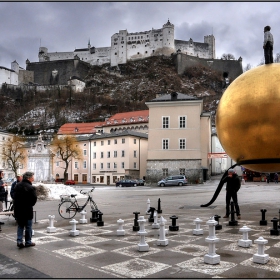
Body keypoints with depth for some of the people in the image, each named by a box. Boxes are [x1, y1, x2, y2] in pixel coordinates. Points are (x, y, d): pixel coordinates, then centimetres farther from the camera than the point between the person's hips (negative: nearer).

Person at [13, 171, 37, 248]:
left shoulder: (17, 186, 4)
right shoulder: (31, 188, -18)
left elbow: (14, 197, 10)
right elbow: (34, 199, -14)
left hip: (18, 209, 6)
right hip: (27, 210, -6)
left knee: (20, 226, 17)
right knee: (28, 227, 7)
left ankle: (19, 241, 8)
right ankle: (28, 242, 15)